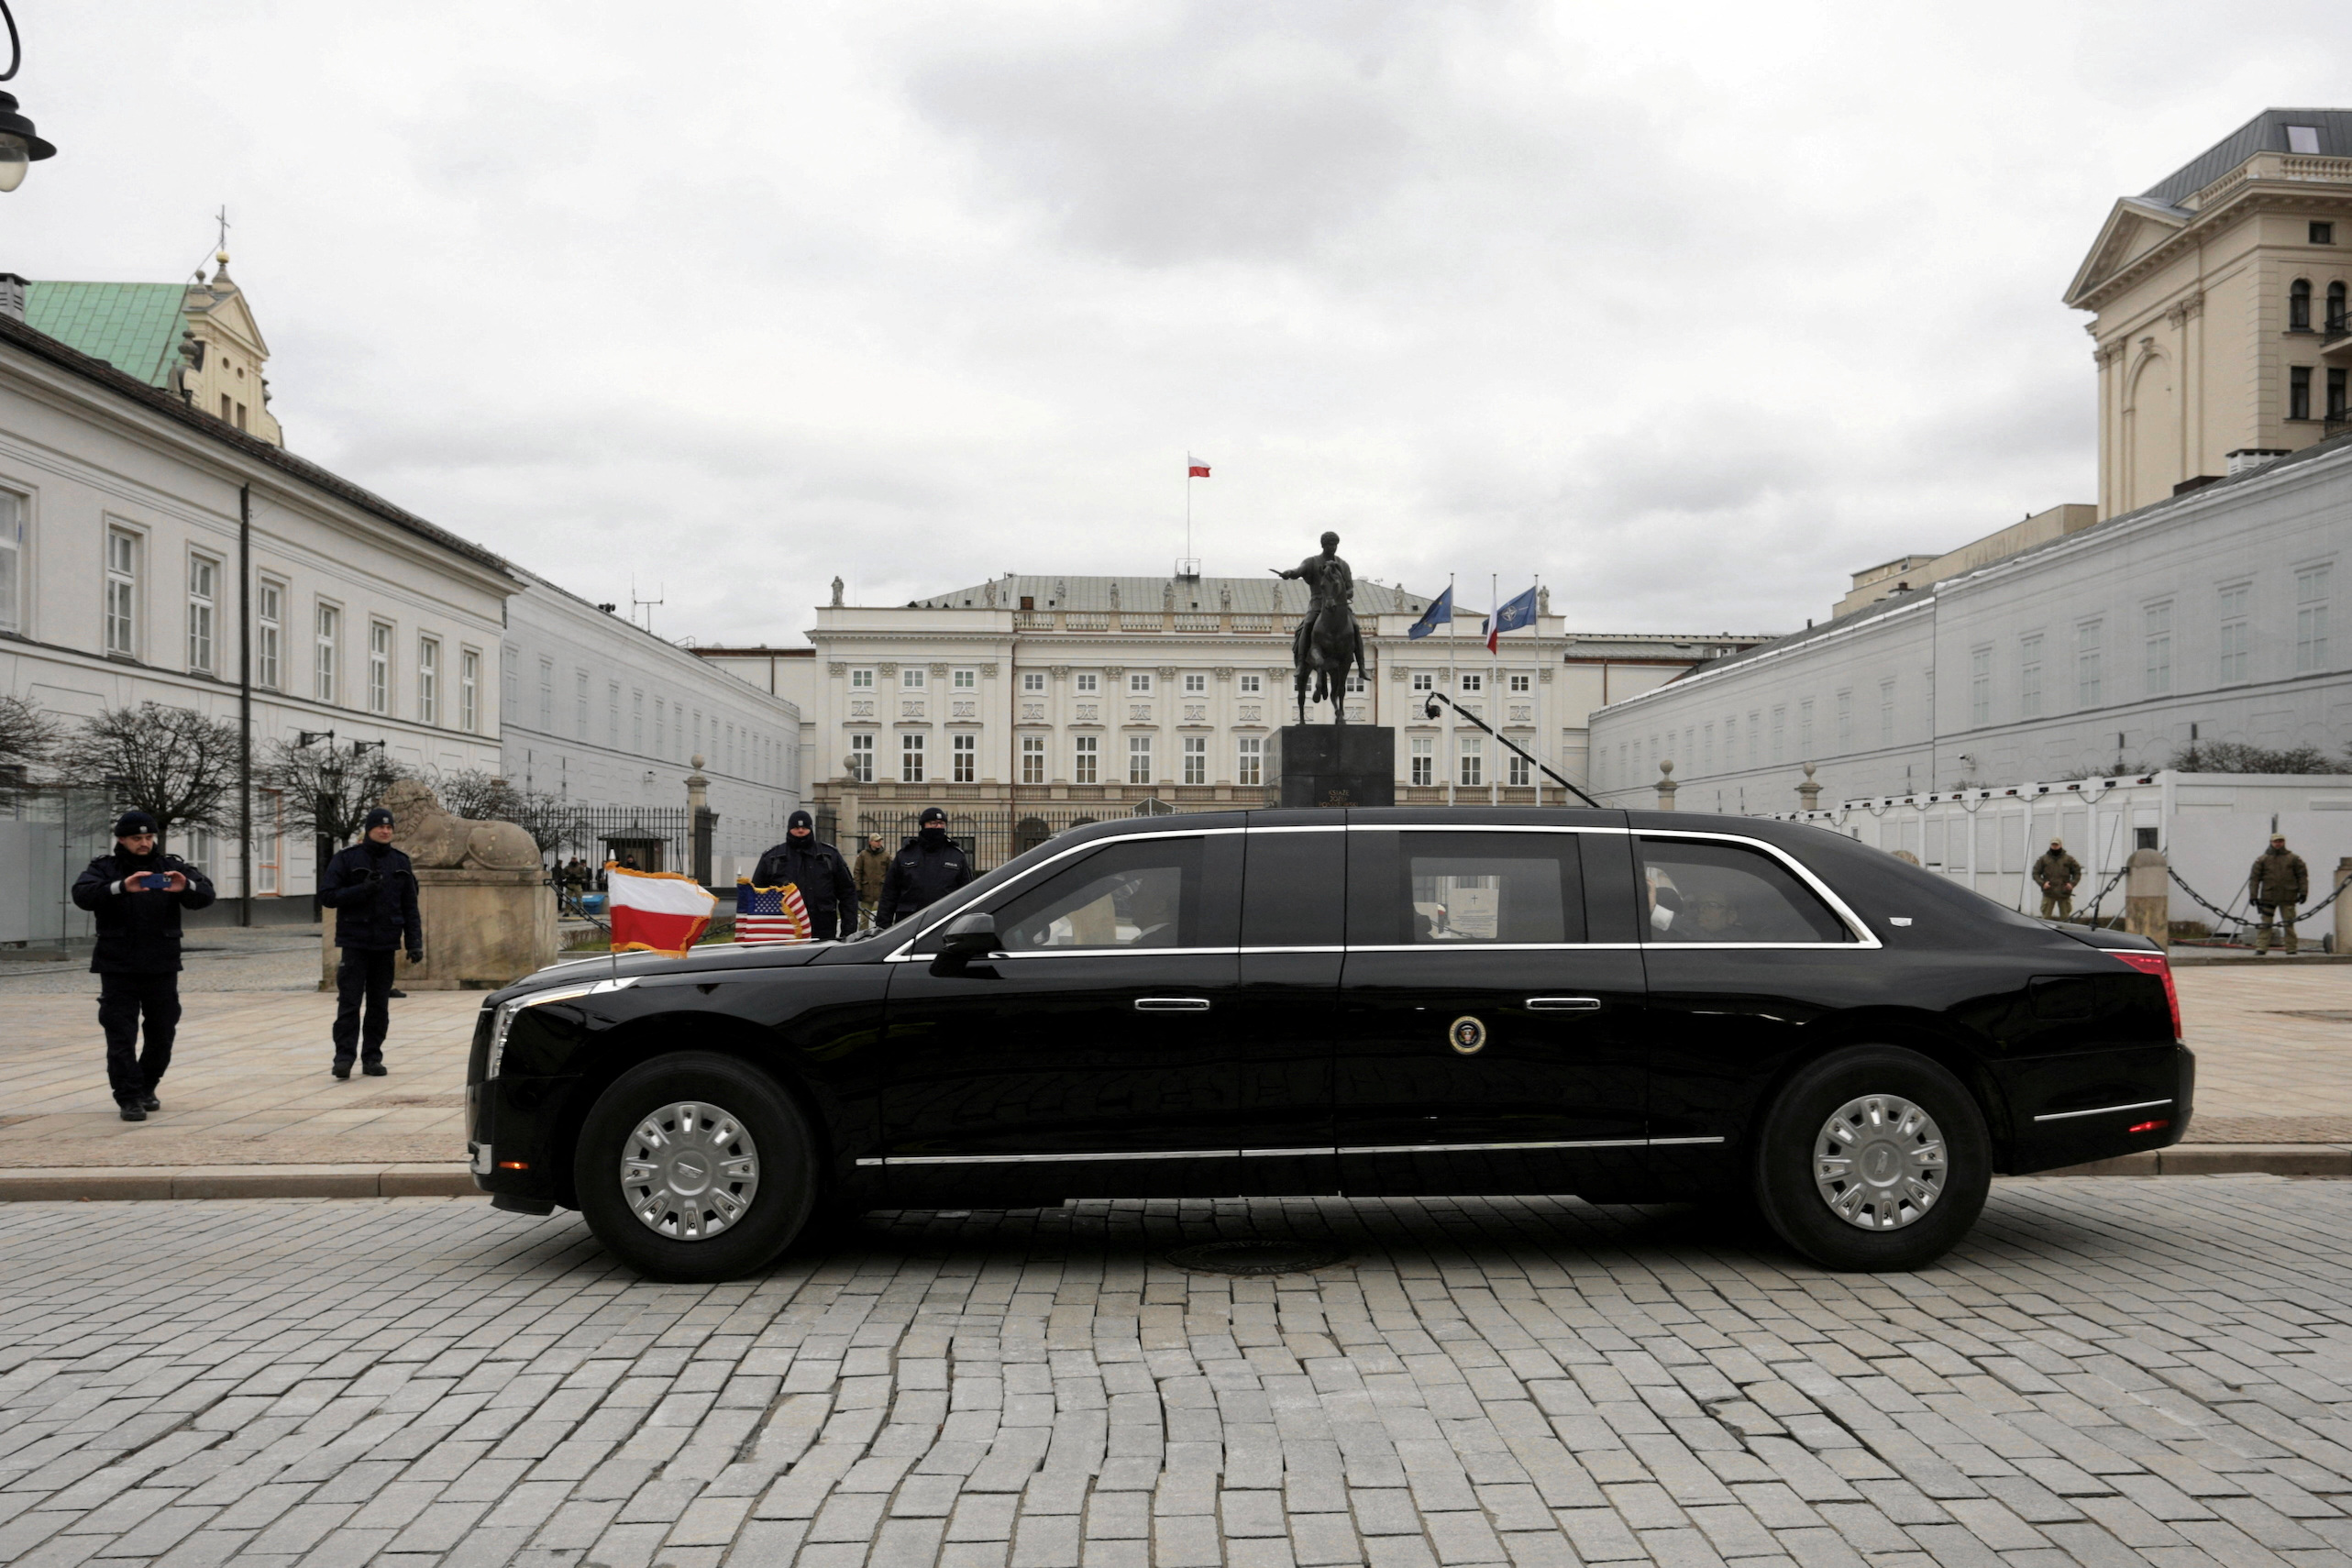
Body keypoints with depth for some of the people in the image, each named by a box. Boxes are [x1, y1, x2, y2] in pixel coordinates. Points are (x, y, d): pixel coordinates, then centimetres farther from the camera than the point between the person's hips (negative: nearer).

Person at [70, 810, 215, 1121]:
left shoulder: (171, 866, 6)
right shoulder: (104, 869, 0)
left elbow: (206, 894, -5)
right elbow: (83, 894, -19)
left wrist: (187, 887, -29)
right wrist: (121, 887, -38)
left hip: (162, 968, 3)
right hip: (118, 970, -2)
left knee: (162, 1033, 11)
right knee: (121, 1036, -5)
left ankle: (146, 1089, 29)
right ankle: (129, 1098, 0)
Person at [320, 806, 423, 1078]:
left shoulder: (400, 862, 11)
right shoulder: (346, 859, 1)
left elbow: (410, 907, 12)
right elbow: (327, 895, -5)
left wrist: (415, 943, 4)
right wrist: (362, 889, -17)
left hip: (386, 945, 3)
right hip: (354, 944, -3)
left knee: (380, 1005, 6)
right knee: (349, 1003, -8)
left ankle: (372, 1058, 12)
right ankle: (344, 1056, -7)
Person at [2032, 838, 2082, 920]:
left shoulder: (2069, 859, 6)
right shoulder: (2043, 859, 5)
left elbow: (2077, 872, 10)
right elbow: (2035, 873, 6)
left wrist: (2072, 883, -5)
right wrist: (2042, 883, -10)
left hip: (2064, 894, 1)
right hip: (2048, 893, 0)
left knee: (2065, 918, 7)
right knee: (2045, 917, -1)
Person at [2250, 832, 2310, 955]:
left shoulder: (2294, 859, 6)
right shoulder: (2262, 859, 4)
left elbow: (2302, 876, 7)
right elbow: (2254, 878, 3)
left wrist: (2303, 892, -1)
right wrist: (2253, 896, -2)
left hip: (2288, 898, 0)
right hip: (2268, 897, 0)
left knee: (2289, 925, 4)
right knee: (2265, 924, -2)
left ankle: (2291, 950, 9)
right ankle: (2260, 948, -3)